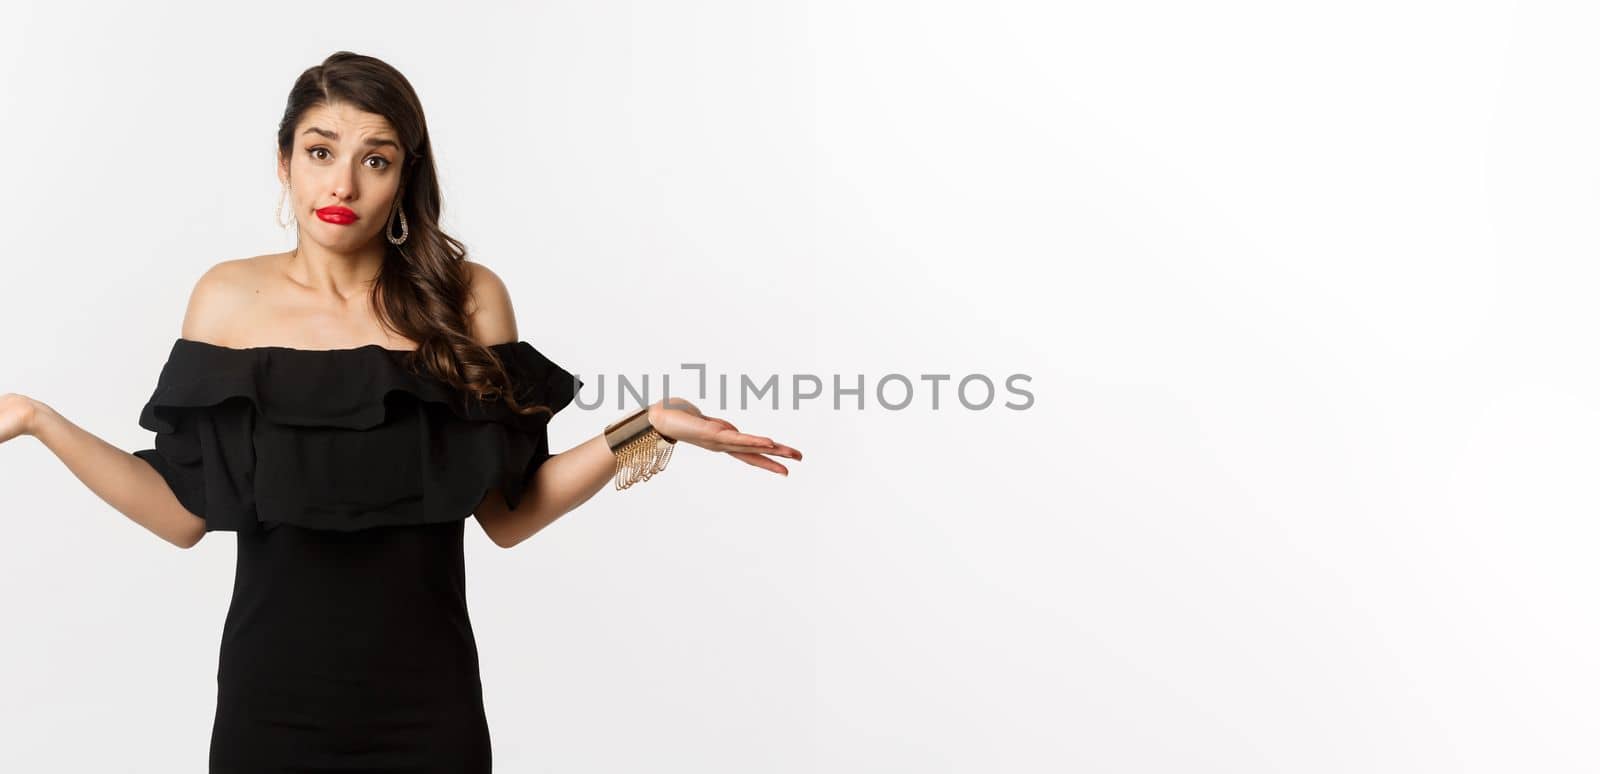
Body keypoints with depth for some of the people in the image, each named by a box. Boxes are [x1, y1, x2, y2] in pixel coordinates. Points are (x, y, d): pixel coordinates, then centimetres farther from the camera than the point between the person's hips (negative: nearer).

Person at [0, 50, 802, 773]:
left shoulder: (467, 300, -5)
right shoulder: (229, 298, -3)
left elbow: (508, 515, -4)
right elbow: (184, 514, -3)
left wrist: (646, 427, -14)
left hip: (425, 698, -1)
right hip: (271, 695, 1)